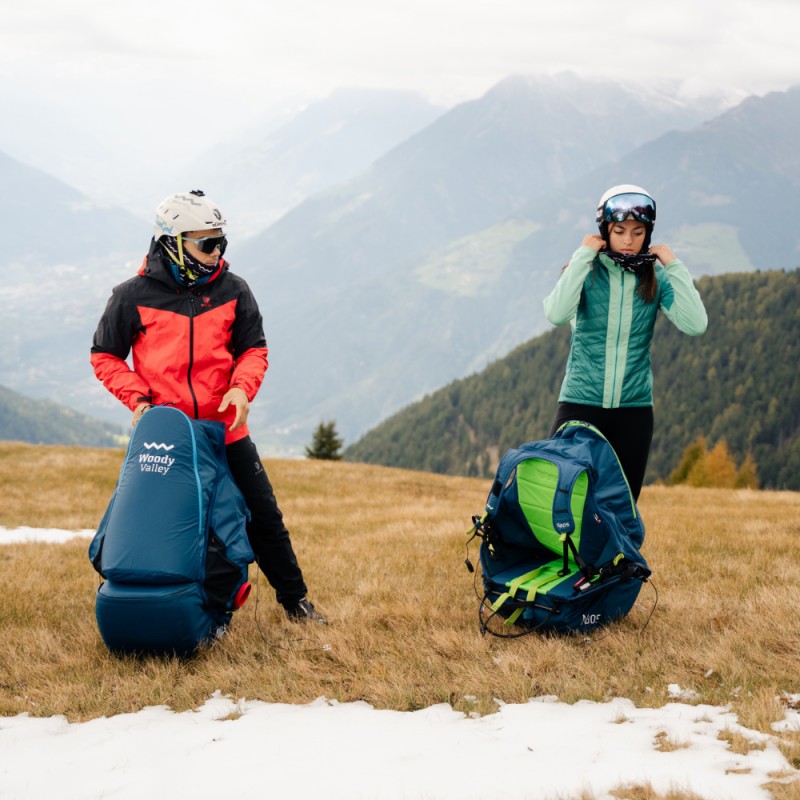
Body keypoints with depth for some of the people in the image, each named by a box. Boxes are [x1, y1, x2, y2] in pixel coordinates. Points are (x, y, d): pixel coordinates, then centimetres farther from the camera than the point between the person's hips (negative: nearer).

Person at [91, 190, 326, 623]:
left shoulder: (232, 291, 1)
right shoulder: (134, 296, -5)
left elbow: (253, 348, 7)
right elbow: (105, 356, 3)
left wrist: (242, 387, -13)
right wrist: (137, 397, -11)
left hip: (225, 429, 2)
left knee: (263, 517, 5)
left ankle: (295, 599, 18)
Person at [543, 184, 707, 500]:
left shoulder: (655, 277, 2)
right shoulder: (586, 270, -2)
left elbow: (695, 324, -12)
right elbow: (557, 314, -22)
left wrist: (673, 265, -10)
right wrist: (583, 256, -16)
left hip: (634, 407, 2)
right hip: (580, 401, -2)